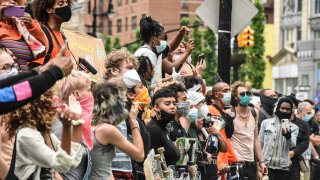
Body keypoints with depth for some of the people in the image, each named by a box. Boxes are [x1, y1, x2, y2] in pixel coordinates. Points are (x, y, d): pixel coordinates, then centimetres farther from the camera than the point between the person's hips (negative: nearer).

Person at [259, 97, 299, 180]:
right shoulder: (266, 123, 5)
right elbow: (260, 144, 9)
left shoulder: (294, 128, 6)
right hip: (266, 166, -1)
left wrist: (288, 136, -33)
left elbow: (292, 145, -11)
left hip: (283, 167, 1)